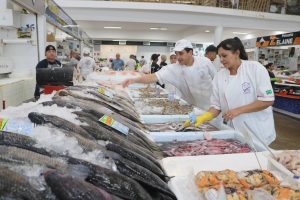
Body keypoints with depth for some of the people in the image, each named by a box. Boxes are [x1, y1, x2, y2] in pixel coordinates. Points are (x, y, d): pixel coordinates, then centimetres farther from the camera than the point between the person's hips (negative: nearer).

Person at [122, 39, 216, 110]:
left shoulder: (205, 62, -12)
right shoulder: (173, 69, -16)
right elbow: (155, 77, -26)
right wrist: (135, 80, -40)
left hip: (211, 107, 1)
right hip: (193, 109, 0)